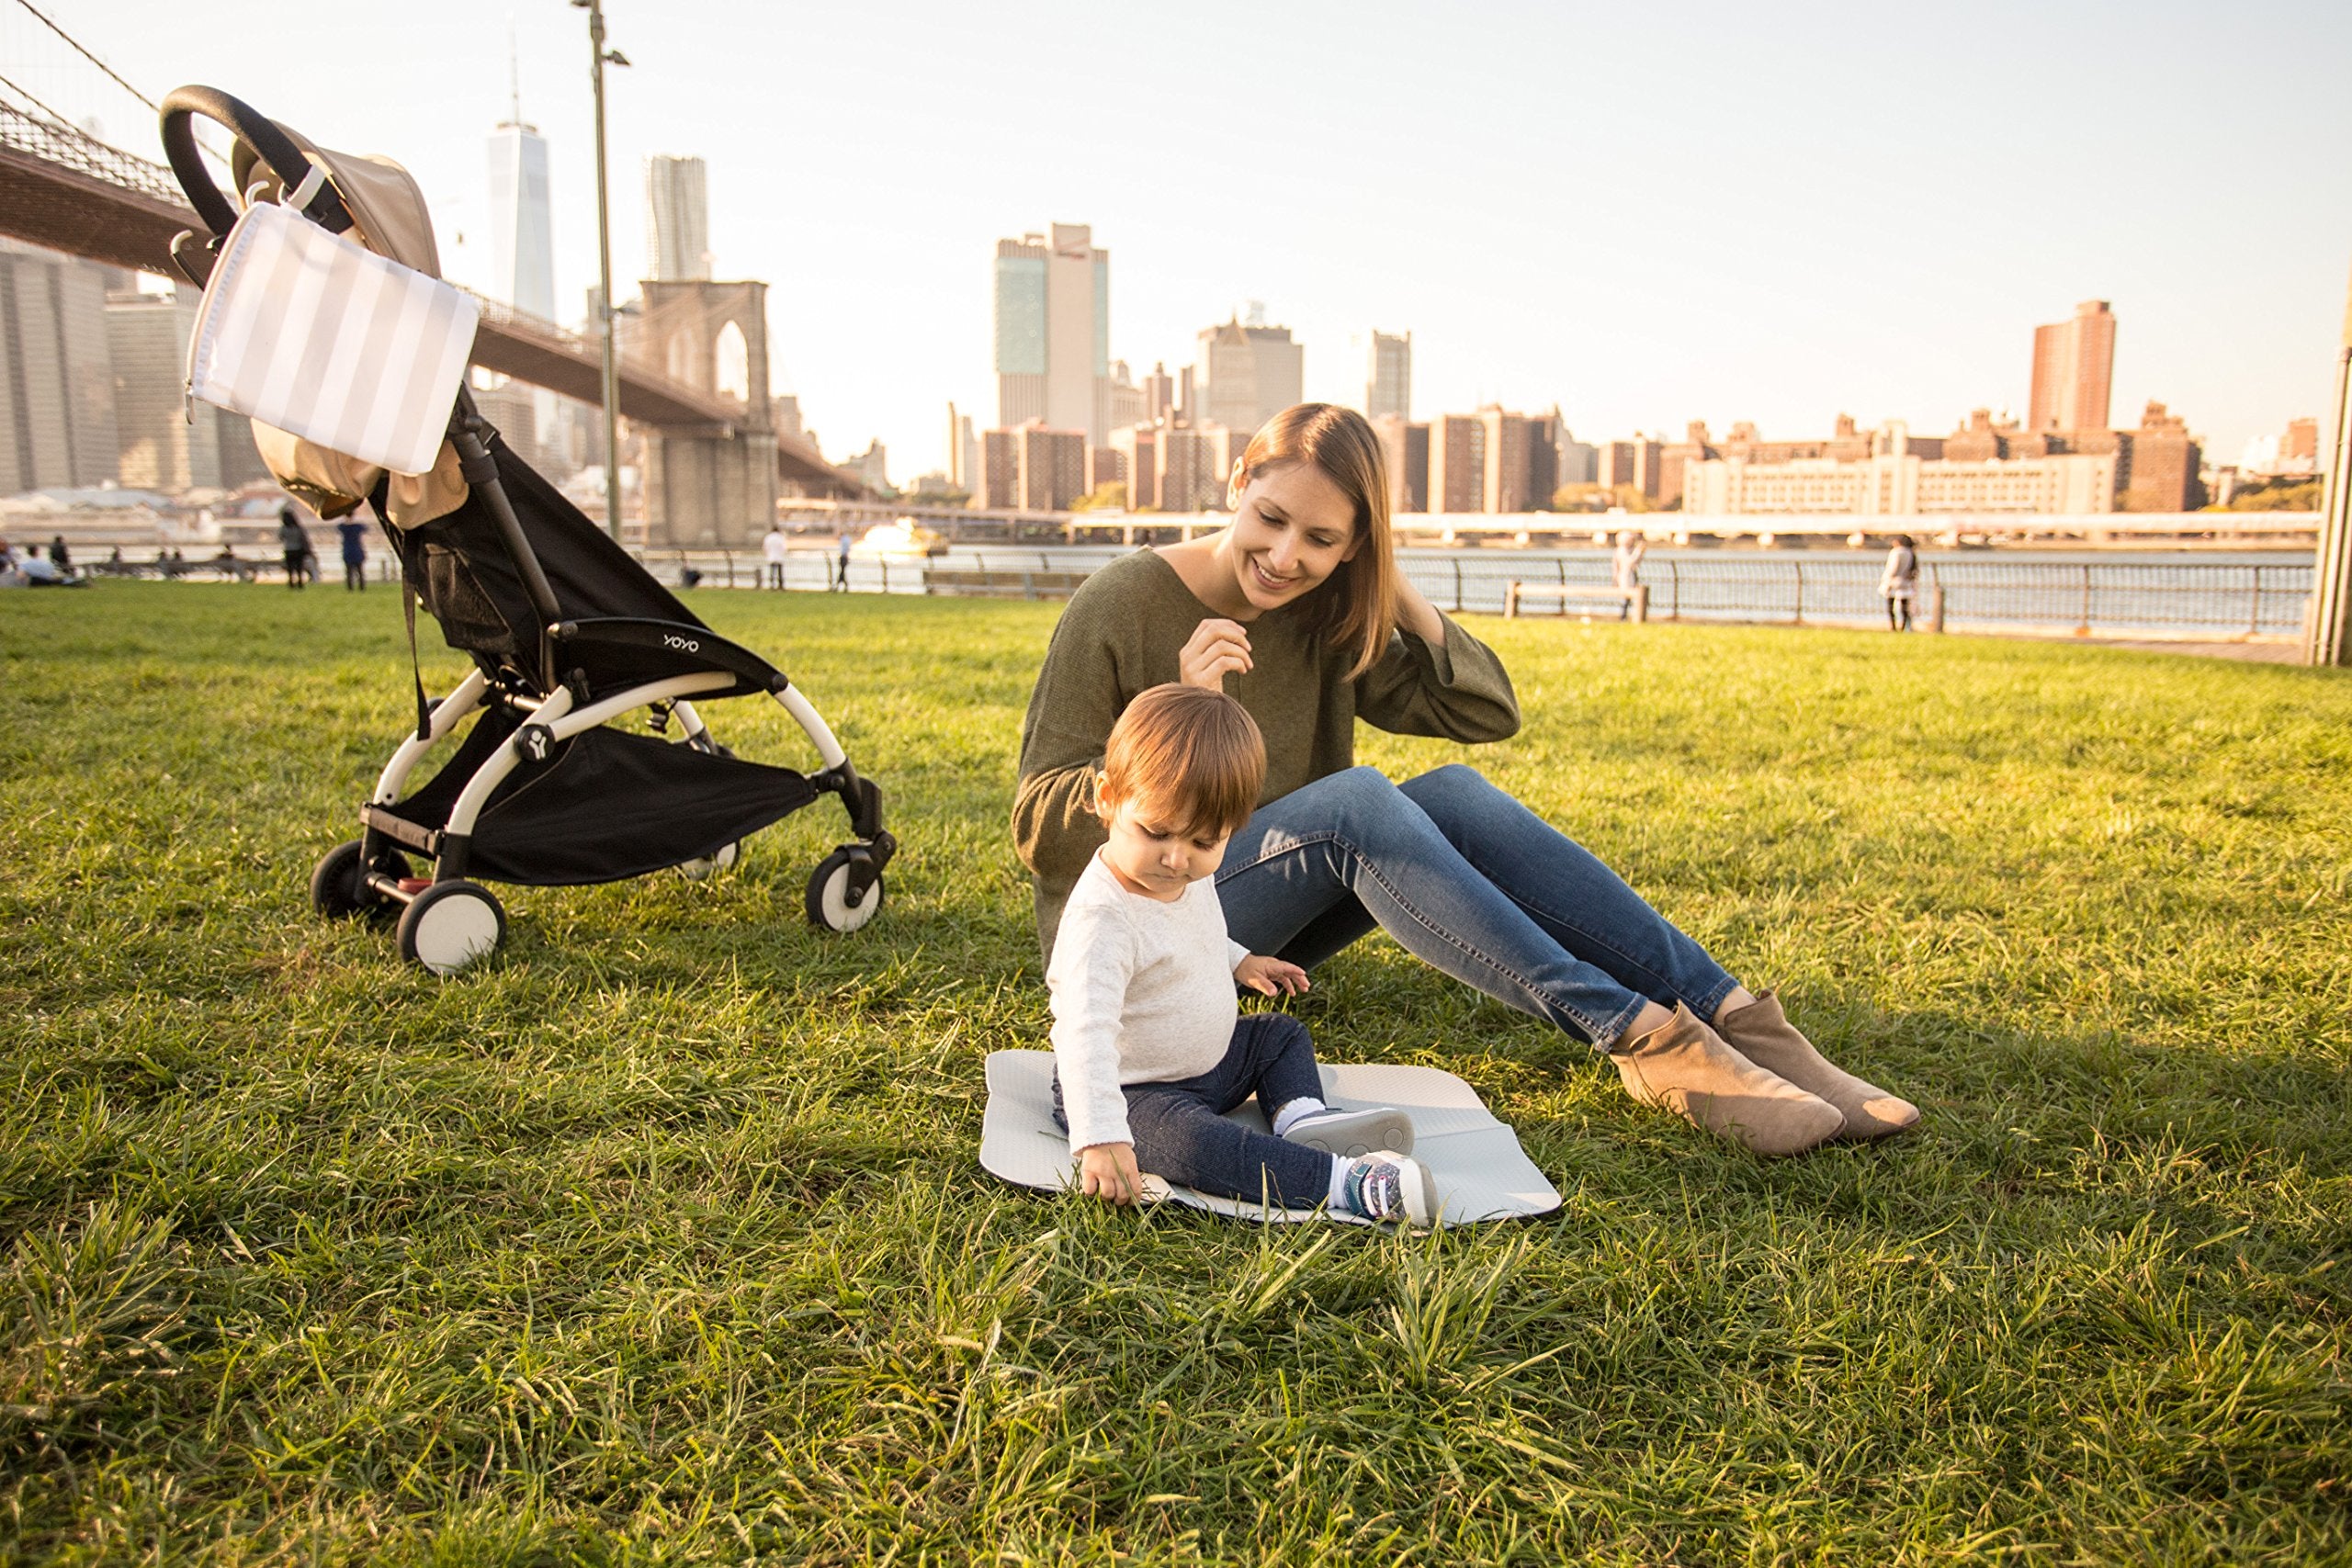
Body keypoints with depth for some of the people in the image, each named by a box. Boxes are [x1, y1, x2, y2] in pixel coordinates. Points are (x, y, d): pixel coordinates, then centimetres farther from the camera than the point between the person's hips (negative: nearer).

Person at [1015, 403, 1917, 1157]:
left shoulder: (1323, 619, 3)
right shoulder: (1119, 607, -13)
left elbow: (1490, 710, 3)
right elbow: (1039, 829, -13)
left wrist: (1397, 592, -10)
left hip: (1273, 923, 5)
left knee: (1453, 795, -22)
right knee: (1349, 798, -32)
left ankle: (1733, 1019, -23)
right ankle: (1639, 1038, -35)